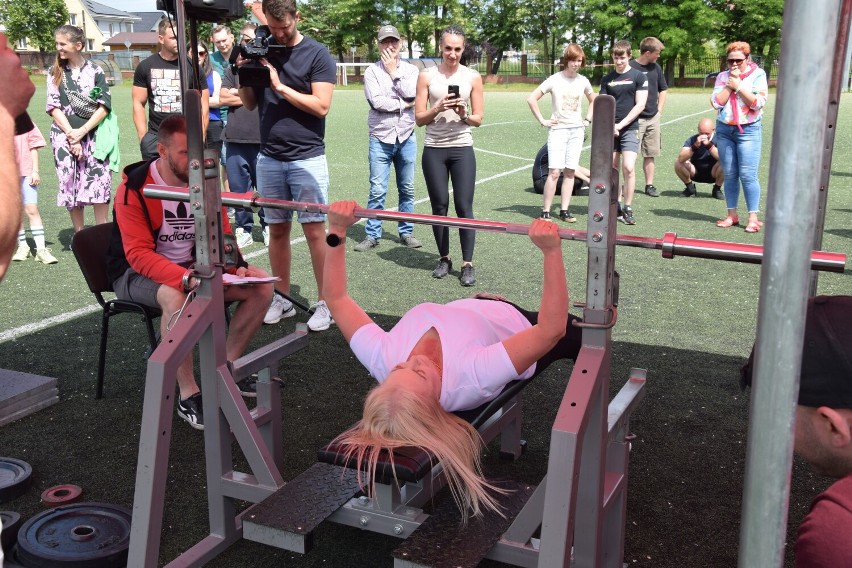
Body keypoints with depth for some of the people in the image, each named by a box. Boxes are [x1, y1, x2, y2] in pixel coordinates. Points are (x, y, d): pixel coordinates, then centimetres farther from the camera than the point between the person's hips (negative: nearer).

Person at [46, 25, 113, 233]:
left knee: (100, 183, -8)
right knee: (70, 185, 2)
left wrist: (81, 132, -11)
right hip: (64, 136, 2)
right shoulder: (56, 72, 6)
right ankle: (79, 235, 12)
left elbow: (104, 106, -4)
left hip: (93, 135, -1)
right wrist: (71, 135, -9)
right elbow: (53, 107, 1)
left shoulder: (95, 71, 1)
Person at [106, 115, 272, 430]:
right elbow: (138, 254, -24)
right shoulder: (135, 188, -19)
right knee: (176, 297, -40)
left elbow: (222, 236, 6)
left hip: (195, 267, 6)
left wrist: (238, 267, -16)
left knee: (262, 287, -10)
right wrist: (187, 279, -40)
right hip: (138, 273, -6)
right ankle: (188, 396, -27)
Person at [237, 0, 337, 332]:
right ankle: (282, 298, 19)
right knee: (277, 229, 8)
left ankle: (325, 302, 5)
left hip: (307, 158, -4)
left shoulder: (317, 55, -3)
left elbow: (321, 106, -12)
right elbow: (250, 104, 12)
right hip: (269, 158, 4)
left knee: (314, 230, -3)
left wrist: (280, 86, -14)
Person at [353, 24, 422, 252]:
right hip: (380, 139, -2)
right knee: (377, 191, -3)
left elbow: (411, 94, -11)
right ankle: (372, 235, 5)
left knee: (407, 189, 9)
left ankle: (406, 232, 19)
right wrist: (404, 104, -8)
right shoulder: (372, 71, 1)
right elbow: (377, 102, -12)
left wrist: (394, 72, -6)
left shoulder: (410, 70, 7)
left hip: (406, 137, 2)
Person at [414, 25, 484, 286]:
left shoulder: (473, 77, 3)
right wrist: (437, 109, -17)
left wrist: (464, 115, -16)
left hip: (462, 149, 0)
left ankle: (468, 264, 2)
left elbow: (479, 119, 4)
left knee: (464, 206, -3)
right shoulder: (427, 76, 2)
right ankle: (444, 259, 19)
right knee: (439, 205, 6)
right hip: (434, 150, 1)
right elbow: (419, 118, 0)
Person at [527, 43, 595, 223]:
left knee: (570, 171, 3)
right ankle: (545, 211, -5)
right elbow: (532, 99, -5)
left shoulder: (583, 81, 8)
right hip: (557, 129, -4)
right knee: (554, 172, -11)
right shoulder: (554, 80, -5)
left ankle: (564, 211, 8)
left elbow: (593, 100, 26)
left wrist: (588, 119, 14)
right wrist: (542, 121, -6)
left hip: (577, 130, 4)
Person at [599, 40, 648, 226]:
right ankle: (616, 207, 15)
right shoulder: (607, 79, 10)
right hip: (610, 130, 4)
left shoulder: (638, 76, 1)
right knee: (612, 169, 5)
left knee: (628, 168, -14)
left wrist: (621, 124, -12)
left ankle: (628, 209, -7)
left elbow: (640, 104, -5)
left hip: (630, 128, -3)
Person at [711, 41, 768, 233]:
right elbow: (716, 102, -3)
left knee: (748, 175, -9)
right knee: (729, 174, 6)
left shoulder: (758, 75, -2)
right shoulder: (722, 77, 7)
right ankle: (732, 215, 13)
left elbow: (758, 103, -12)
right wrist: (730, 85, -10)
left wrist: (738, 85, -12)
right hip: (724, 129, 4)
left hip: (748, 130, -4)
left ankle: (753, 218, -5)